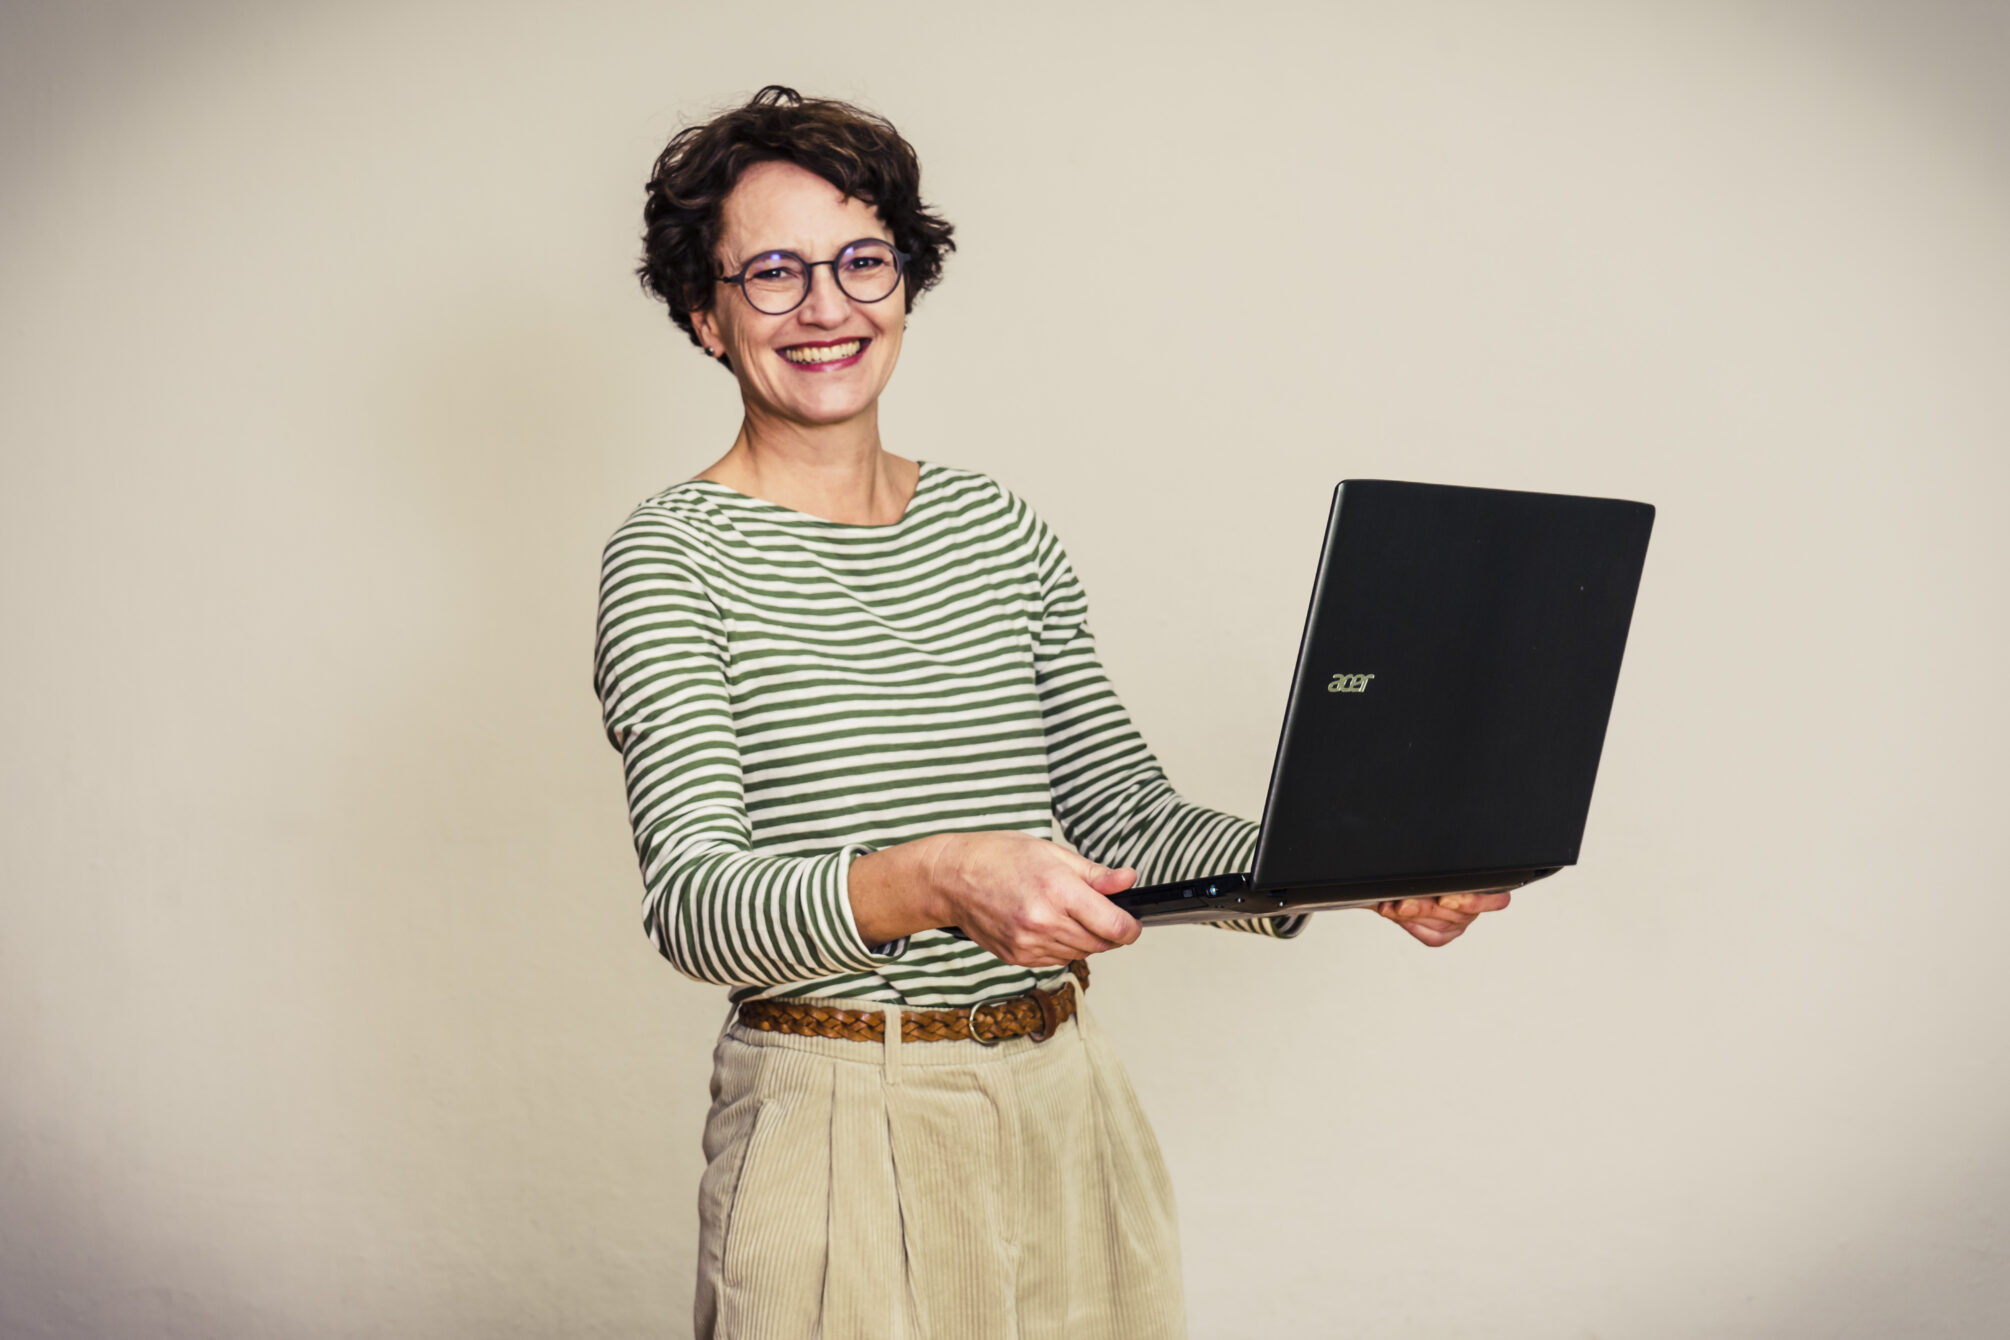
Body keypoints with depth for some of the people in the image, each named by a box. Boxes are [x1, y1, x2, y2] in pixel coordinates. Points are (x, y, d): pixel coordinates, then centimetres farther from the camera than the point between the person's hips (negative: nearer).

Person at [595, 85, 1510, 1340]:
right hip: (843, 1128, -5)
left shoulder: (999, 527, 8)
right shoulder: (675, 554, -7)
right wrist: (931, 881, -36)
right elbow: (692, 897, -19)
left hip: (1070, 1107, 5)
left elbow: (1127, 816, 8)